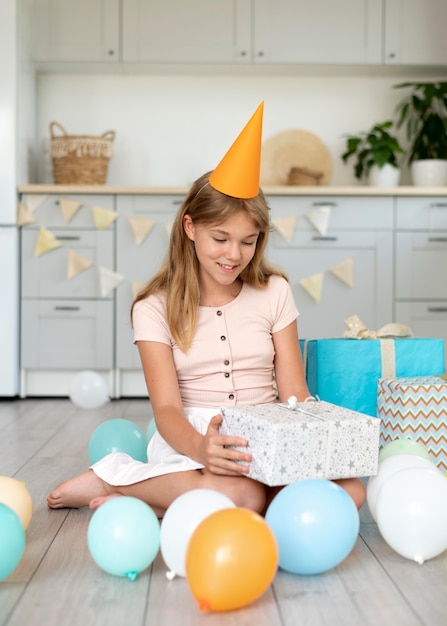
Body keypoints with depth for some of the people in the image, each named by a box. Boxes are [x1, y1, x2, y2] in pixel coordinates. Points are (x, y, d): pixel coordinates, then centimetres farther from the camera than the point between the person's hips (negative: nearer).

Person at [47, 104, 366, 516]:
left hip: (265, 441, 5)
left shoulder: (274, 292, 9)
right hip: (189, 441, -4)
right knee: (241, 496, -38)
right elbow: (167, 408, -9)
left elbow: (294, 393, 6)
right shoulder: (156, 307, 1)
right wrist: (200, 447, -32)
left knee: (350, 490, -27)